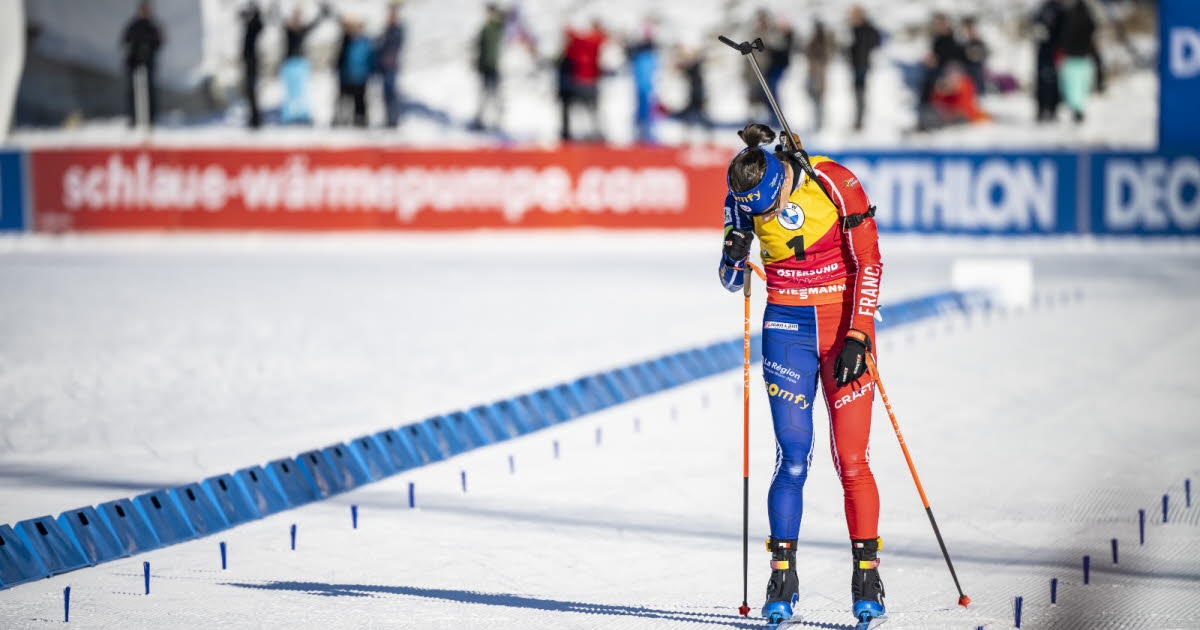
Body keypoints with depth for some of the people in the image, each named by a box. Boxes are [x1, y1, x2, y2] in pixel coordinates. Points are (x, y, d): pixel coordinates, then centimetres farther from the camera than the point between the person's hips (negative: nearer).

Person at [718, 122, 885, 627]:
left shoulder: (834, 184, -16)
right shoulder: (742, 199, -4)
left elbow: (868, 261, -10)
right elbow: (731, 280, 5)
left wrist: (858, 337, -16)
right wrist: (733, 259, -18)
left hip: (843, 323, -2)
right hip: (786, 326, 2)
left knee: (851, 459, -6)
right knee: (793, 457, -7)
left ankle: (866, 576, 5)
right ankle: (782, 582, 0)